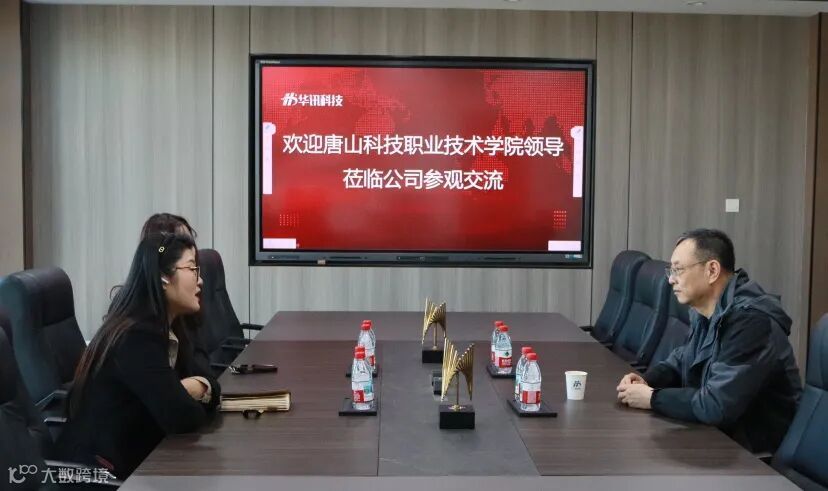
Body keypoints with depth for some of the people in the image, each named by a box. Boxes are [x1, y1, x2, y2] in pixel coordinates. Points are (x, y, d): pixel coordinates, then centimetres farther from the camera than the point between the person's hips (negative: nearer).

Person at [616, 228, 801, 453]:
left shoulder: (750, 320, -26)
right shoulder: (704, 312, 4)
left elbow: (716, 406, -31)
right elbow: (682, 359, 21)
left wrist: (652, 398, -18)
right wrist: (648, 380, 0)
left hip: (752, 452, -8)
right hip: (717, 433, 8)